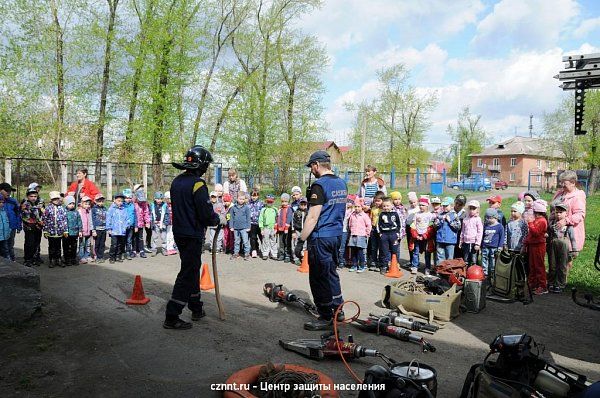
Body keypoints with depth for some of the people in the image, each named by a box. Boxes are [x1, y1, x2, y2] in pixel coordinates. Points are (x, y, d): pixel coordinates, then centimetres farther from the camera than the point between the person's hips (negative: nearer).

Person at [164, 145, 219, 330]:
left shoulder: (176, 181, 8)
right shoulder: (197, 184, -19)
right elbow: (206, 214, -21)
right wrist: (217, 219, -1)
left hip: (179, 233, 9)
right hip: (192, 236, -9)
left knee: (192, 271, 20)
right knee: (187, 275, -1)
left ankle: (196, 309, 32)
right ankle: (171, 317, 3)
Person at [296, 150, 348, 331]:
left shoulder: (319, 185, -16)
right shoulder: (342, 183, 10)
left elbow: (313, 217, -20)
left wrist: (301, 240, -16)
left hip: (321, 237, -9)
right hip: (337, 234, 9)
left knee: (319, 277, 2)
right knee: (331, 272, 20)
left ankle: (325, 318, 10)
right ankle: (338, 310, 28)